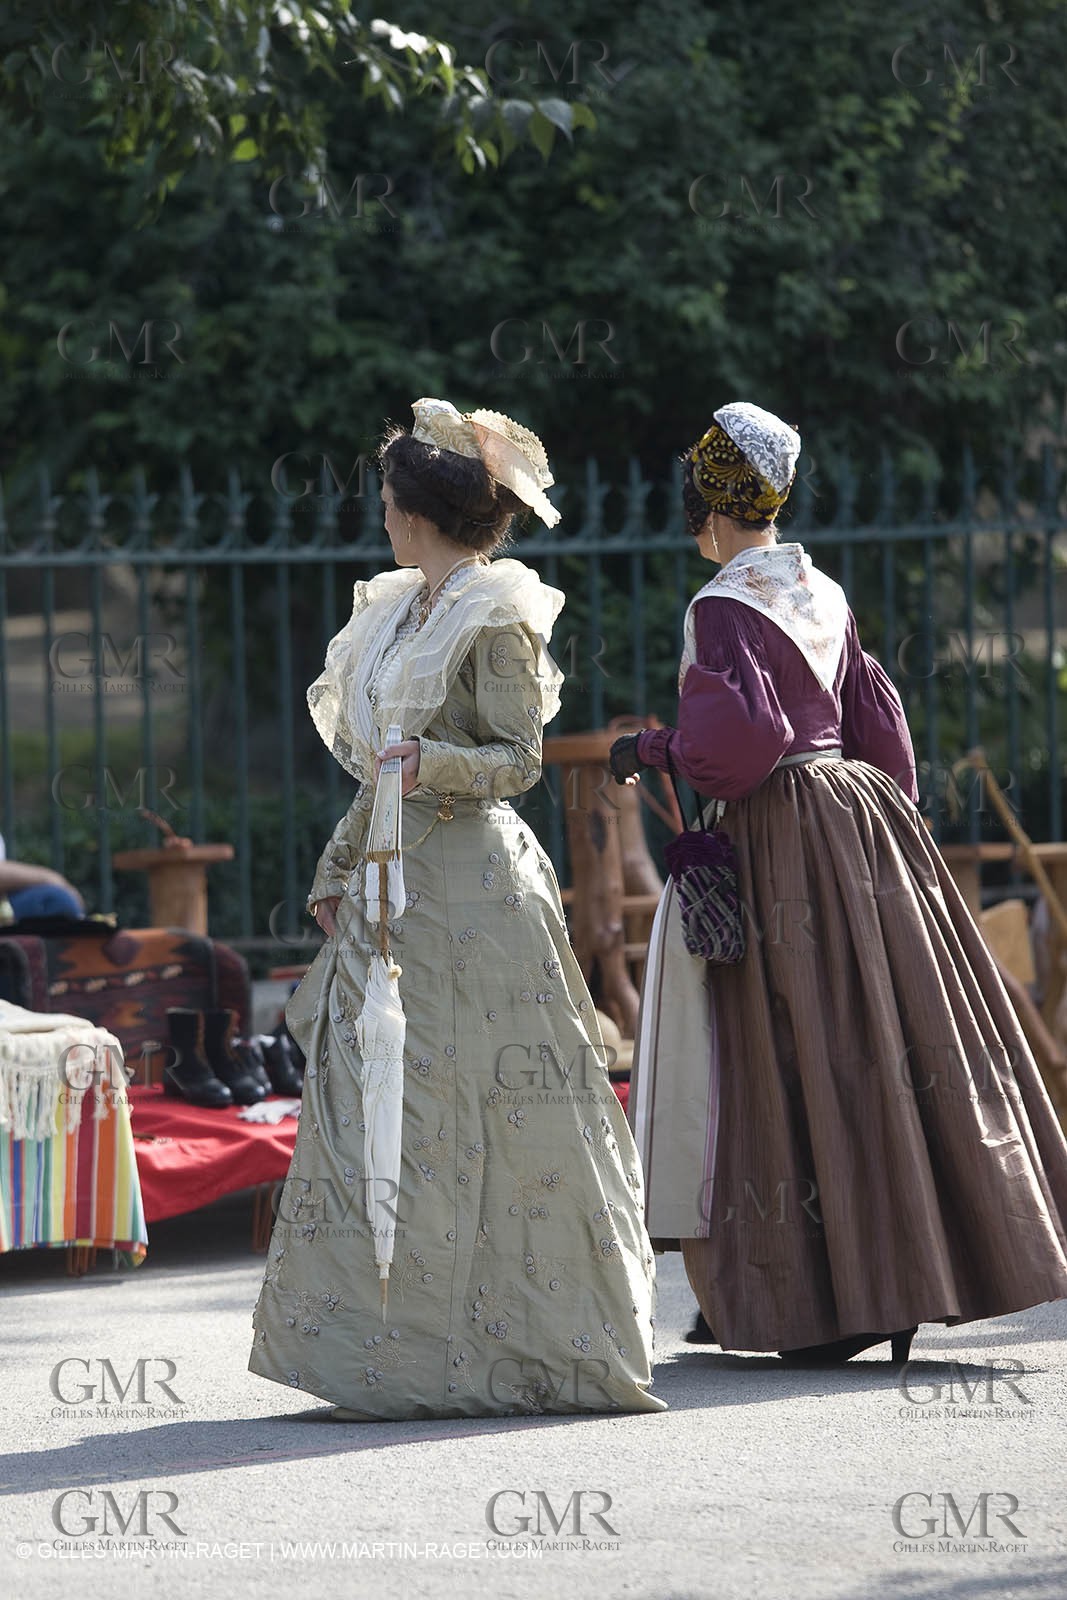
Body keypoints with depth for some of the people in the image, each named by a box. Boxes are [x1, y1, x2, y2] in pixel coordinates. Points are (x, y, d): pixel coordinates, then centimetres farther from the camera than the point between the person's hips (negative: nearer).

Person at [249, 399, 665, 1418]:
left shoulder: (495, 619, -8)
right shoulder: (396, 613, 17)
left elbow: (518, 758, -11)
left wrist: (435, 764, -28)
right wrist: (338, 870, 18)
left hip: (469, 885, -8)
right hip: (389, 885, 8)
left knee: (458, 1114, -7)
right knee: (369, 1104, 4)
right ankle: (401, 1355, 6)